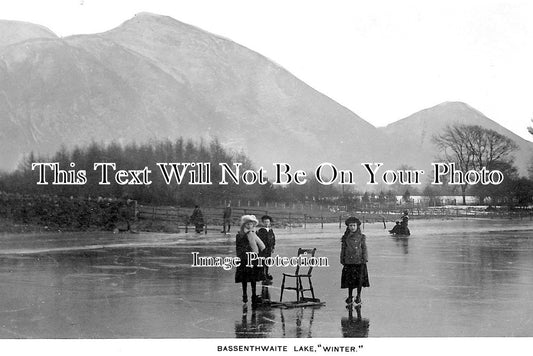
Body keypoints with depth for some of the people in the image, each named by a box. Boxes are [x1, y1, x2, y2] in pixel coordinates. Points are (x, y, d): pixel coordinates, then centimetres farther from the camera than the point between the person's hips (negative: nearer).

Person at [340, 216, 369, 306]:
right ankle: (350, 297, 17)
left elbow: (364, 248, 2)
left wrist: (364, 259, -5)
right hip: (349, 261, 1)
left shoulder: (361, 237, 1)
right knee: (349, 280, 5)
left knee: (359, 279, 2)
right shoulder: (345, 237, 6)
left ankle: (358, 296, 18)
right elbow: (343, 249, 11)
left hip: (359, 261, -1)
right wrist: (342, 260, 8)